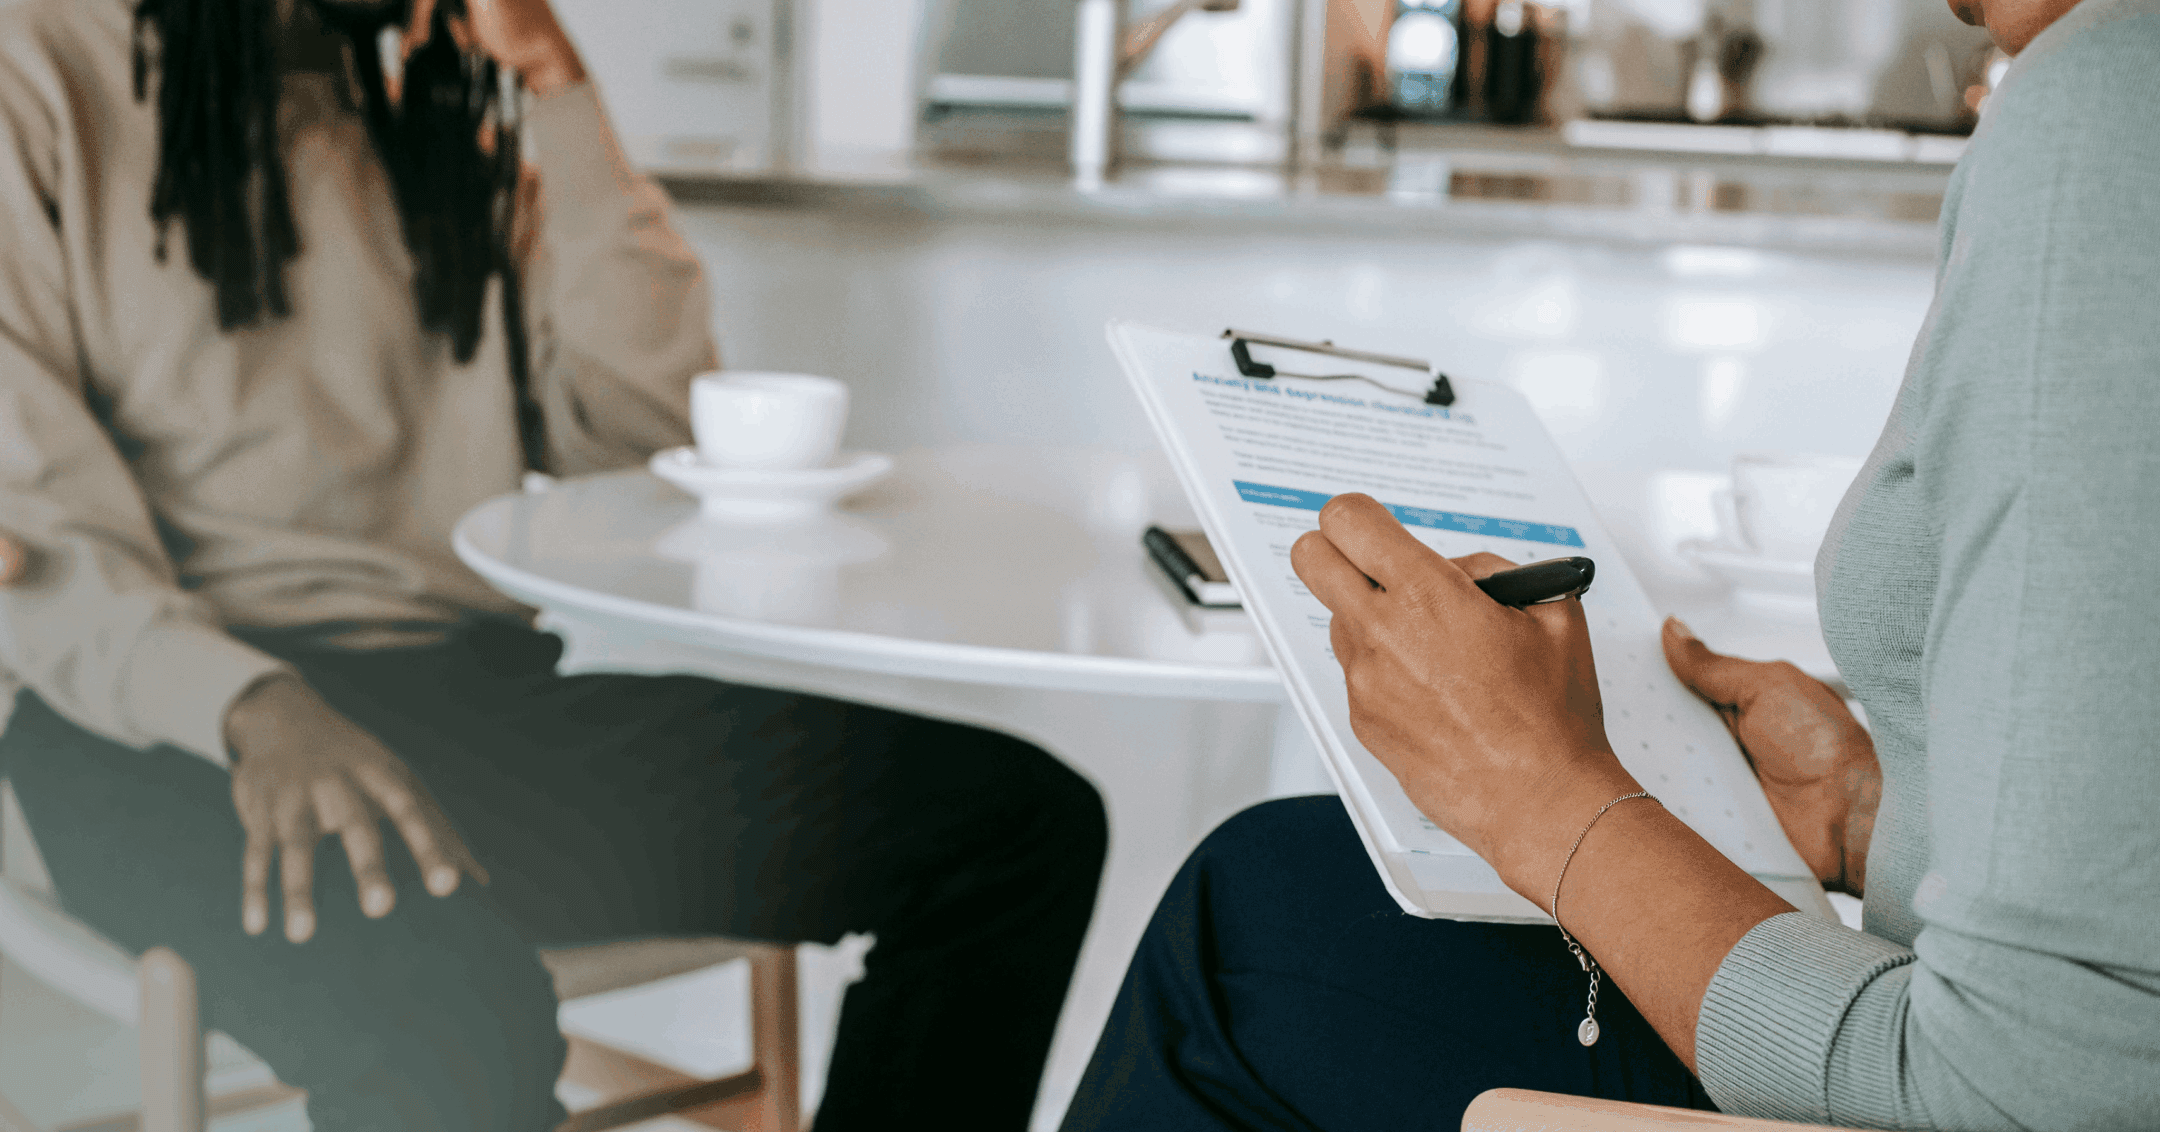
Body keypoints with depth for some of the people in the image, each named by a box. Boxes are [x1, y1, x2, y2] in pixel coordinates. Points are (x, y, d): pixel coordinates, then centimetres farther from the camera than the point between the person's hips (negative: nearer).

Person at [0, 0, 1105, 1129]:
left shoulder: (443, 97, 19)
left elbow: (645, 416, 8)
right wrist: (253, 707, -28)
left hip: (475, 682, 6)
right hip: (168, 726, -6)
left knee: (1024, 815, -13)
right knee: (453, 1016, -40)